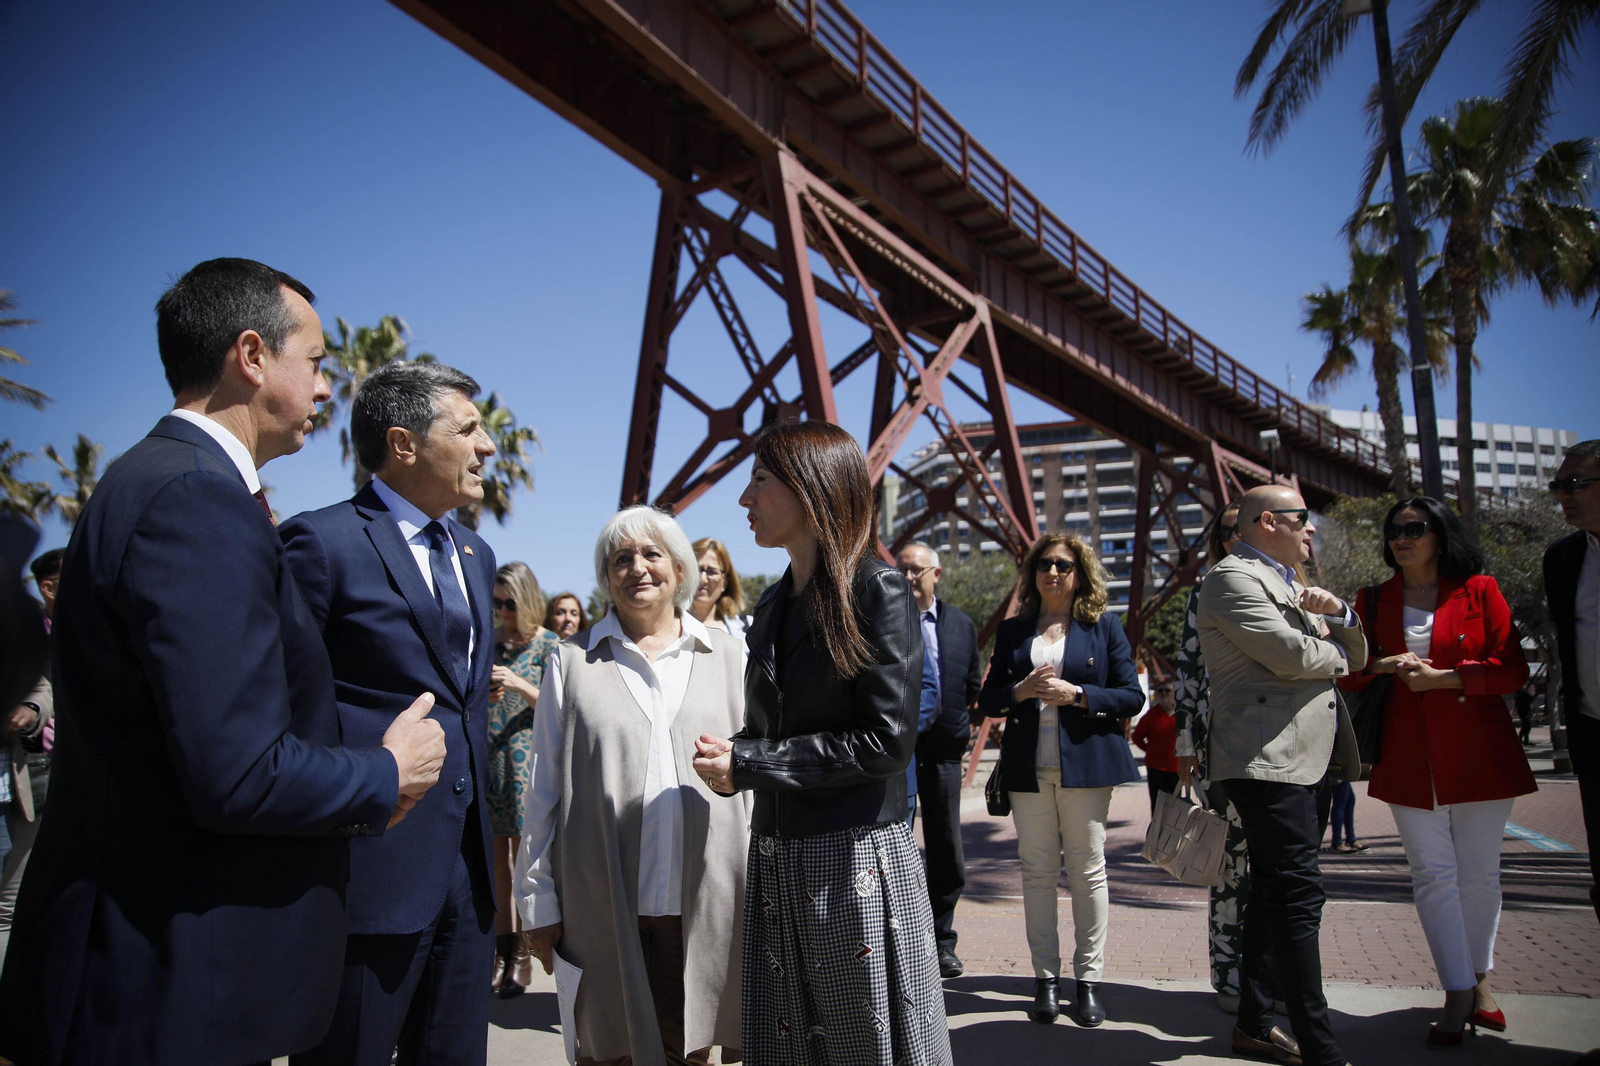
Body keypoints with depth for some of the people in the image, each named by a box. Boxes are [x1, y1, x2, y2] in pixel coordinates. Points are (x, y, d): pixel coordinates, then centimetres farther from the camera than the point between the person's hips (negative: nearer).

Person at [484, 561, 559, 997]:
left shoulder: (547, 644, 0)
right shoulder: (490, 641, 12)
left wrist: (518, 684, -17)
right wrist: (482, 694, -5)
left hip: (526, 755, -4)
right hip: (487, 755, 4)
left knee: (522, 851, -3)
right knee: (497, 852, 6)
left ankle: (522, 951, 5)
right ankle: (503, 946, 15)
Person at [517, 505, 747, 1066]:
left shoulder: (728, 654, 7)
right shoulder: (573, 660, 4)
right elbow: (545, 789, 5)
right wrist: (538, 900, 3)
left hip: (705, 903, 1)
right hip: (603, 907, -1)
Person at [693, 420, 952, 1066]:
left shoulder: (878, 592, -9)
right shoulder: (773, 605, 13)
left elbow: (886, 740, -16)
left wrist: (749, 765, -13)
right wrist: (729, 755, -2)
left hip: (855, 858, -7)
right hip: (777, 863, 7)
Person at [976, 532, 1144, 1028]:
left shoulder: (1104, 626, 6)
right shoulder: (1012, 630, 12)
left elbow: (1132, 696, 1)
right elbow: (988, 699, 11)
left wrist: (1076, 694, -13)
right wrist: (1022, 690, -9)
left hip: (1086, 762, -2)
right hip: (1029, 768, 2)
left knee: (1087, 870, 1)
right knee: (1036, 871, 2)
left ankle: (1089, 979, 10)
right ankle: (1046, 978, 10)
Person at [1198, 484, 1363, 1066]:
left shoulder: (1288, 584, 23)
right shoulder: (1232, 577, -8)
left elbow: (1356, 654, 22)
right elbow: (1289, 653, -19)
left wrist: (1338, 612, 1)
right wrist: (1334, 656, 2)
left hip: (1304, 760, 10)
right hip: (1268, 760, -10)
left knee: (1274, 893, 14)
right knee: (1298, 895, -11)